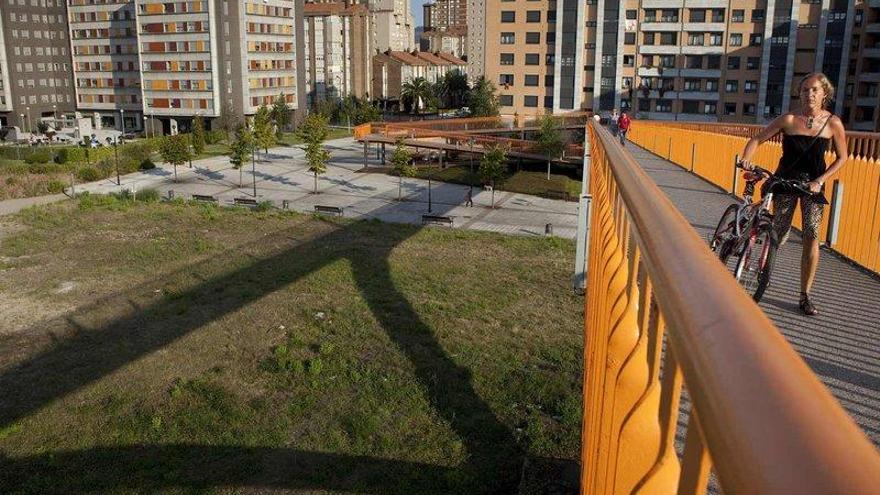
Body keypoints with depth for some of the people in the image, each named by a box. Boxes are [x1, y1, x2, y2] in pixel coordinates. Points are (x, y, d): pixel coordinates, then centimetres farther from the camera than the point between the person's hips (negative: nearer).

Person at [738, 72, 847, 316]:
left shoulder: (833, 123, -6)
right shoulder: (789, 119, -8)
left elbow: (842, 158, 1)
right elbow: (757, 139, -6)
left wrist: (820, 180, -9)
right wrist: (746, 159, -23)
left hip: (812, 183, 1)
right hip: (786, 180, 0)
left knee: (812, 236, -8)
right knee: (779, 234, -3)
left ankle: (805, 296, 0)